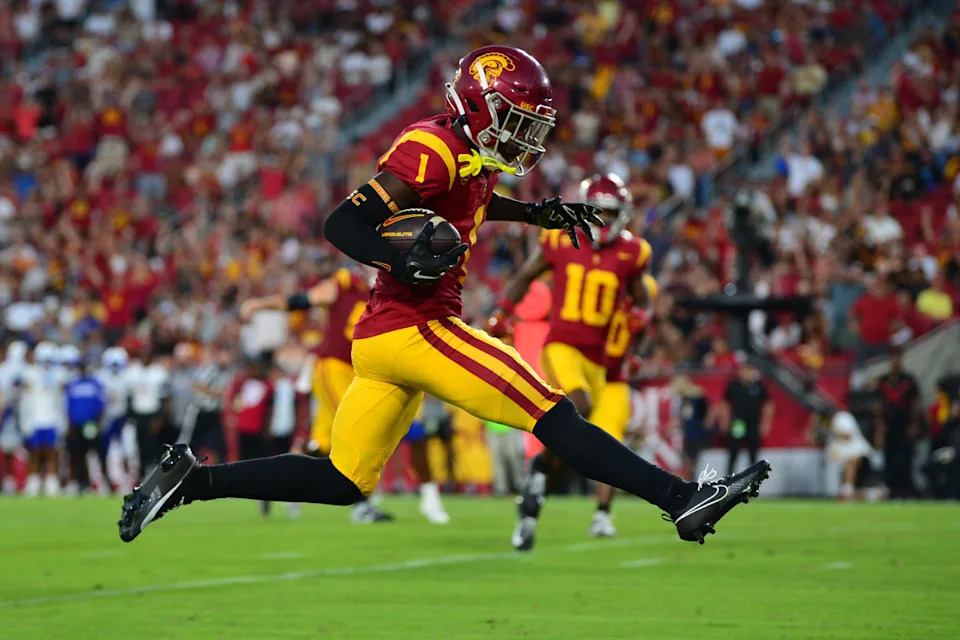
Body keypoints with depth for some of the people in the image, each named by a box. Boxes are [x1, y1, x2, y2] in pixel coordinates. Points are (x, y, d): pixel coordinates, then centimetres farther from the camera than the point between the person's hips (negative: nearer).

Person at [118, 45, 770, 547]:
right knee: (552, 414, -11)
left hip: (380, 339, 10)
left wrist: (540, 213, 28)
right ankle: (683, 498, -12)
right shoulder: (434, 149, -14)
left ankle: (191, 479, 11)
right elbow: (342, 225, -18)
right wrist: (404, 261, -33)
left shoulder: (473, 158, 14)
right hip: (414, 329, -10)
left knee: (341, 483, 12)